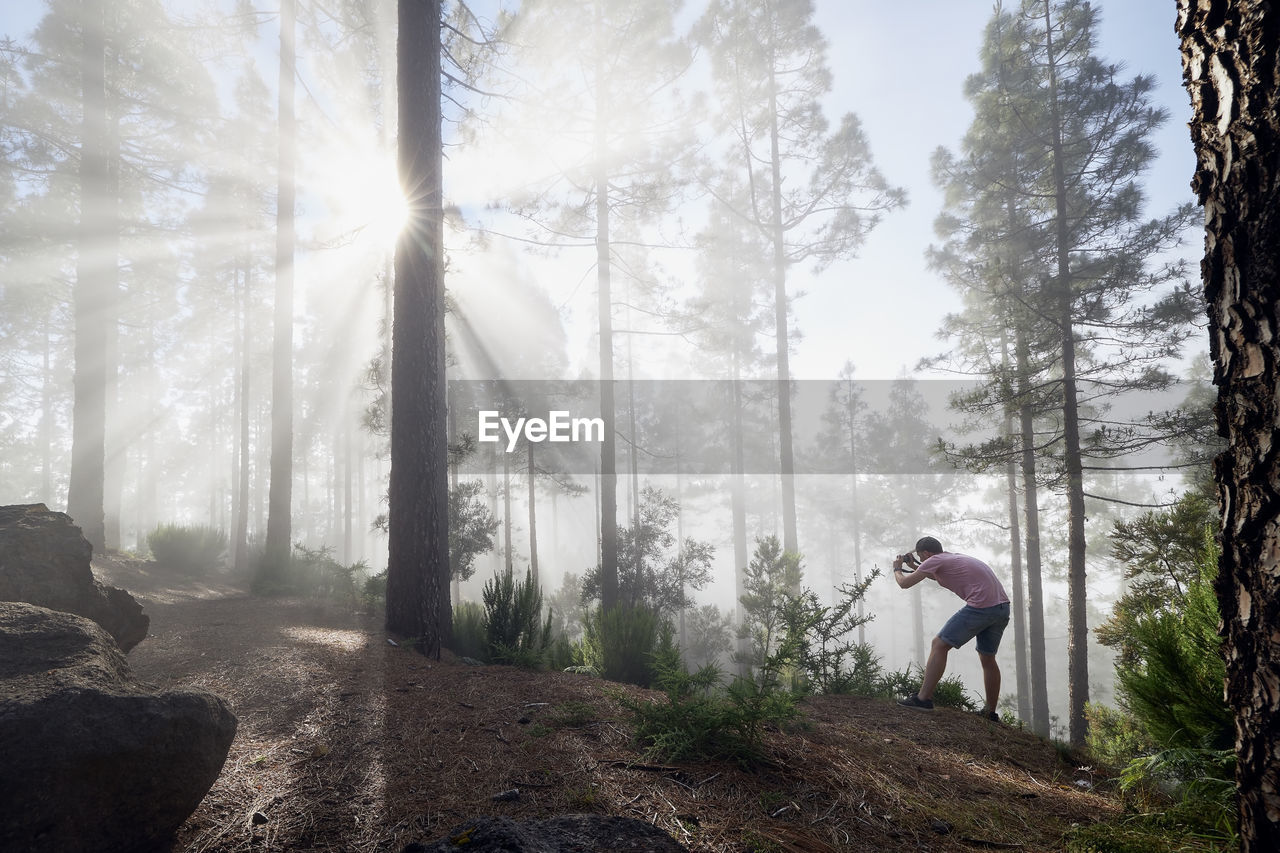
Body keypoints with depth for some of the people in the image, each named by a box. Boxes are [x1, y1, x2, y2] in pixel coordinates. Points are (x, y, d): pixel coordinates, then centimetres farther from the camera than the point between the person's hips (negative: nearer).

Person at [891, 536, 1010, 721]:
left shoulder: (935, 560, 0)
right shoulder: (954, 557, 26)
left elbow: (905, 583, 2)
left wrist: (897, 569, 21)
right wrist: (913, 567, 46)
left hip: (981, 606, -9)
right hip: (1003, 607, 9)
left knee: (939, 645, -4)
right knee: (988, 659, 21)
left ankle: (924, 698, -7)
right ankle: (990, 712, 28)